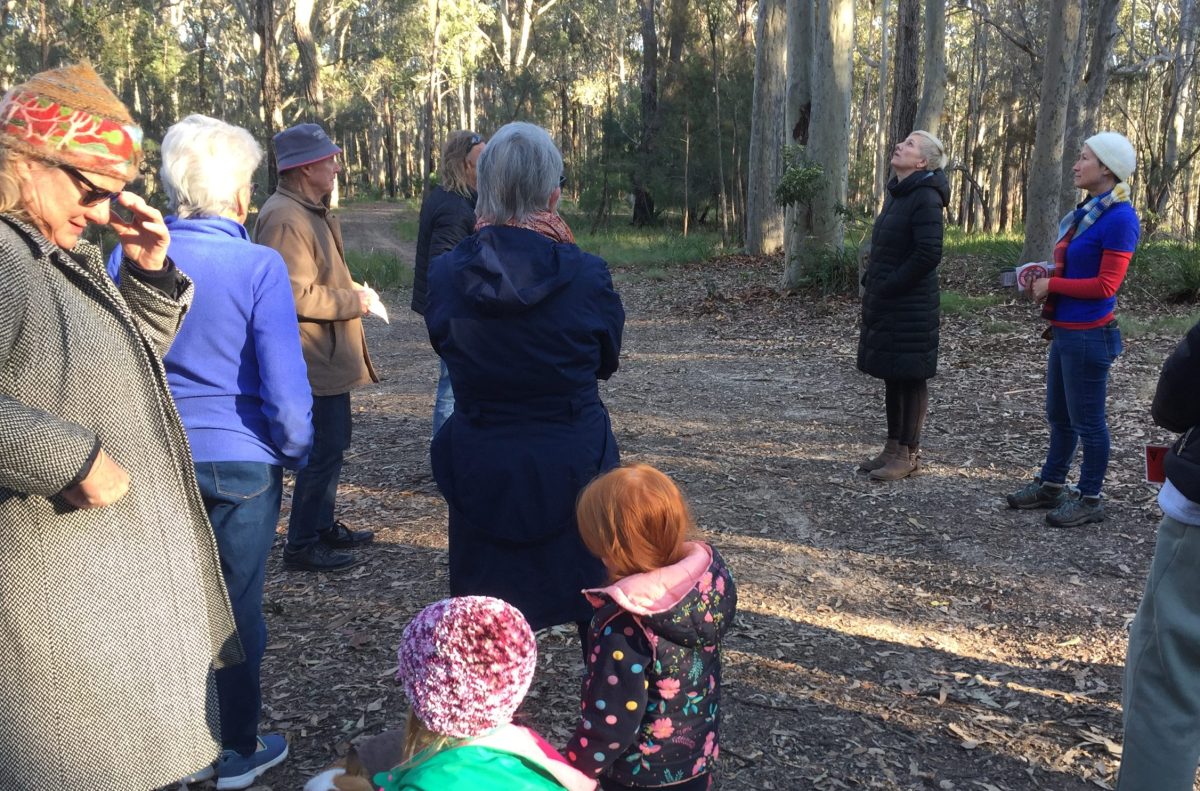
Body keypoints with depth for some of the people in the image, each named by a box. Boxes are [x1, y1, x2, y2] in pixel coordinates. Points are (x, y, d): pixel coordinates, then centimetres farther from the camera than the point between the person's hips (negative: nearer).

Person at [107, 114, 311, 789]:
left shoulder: (129, 256, -3)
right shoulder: (258, 266, -16)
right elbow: (286, 391, -18)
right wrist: (295, 451, 1)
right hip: (239, 464, -3)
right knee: (237, 607, 13)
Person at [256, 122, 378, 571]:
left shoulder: (313, 212, 16)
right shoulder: (286, 218, -18)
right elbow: (295, 295, -26)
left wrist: (353, 292, 9)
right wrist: (353, 300, -16)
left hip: (329, 356, 11)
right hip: (314, 359, -11)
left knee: (332, 442, 19)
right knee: (323, 449, -6)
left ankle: (323, 526, 32)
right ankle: (302, 544, 5)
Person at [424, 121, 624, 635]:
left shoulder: (446, 275, -10)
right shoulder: (585, 275, -14)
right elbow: (606, 361, 2)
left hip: (480, 473, 1)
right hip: (575, 470, -1)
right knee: (599, 611, 19)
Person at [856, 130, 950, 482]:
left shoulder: (925, 197, -14)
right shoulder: (896, 193, 13)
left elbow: (929, 253, -22)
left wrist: (888, 286, -17)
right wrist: (872, 281, 8)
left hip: (911, 307, -9)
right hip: (885, 305, 9)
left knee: (910, 379, 0)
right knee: (892, 377, 14)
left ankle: (909, 454, 10)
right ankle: (893, 448, 23)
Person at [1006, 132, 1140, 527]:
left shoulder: (1119, 218, -16)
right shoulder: (1086, 213, 11)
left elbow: (1105, 284, -20)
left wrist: (1051, 285, -13)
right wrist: (1043, 279, 4)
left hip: (1089, 335, -9)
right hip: (1065, 331, 9)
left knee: (1087, 420, 2)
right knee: (1058, 415, 18)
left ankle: (1090, 500, 15)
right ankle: (1050, 485, 31)